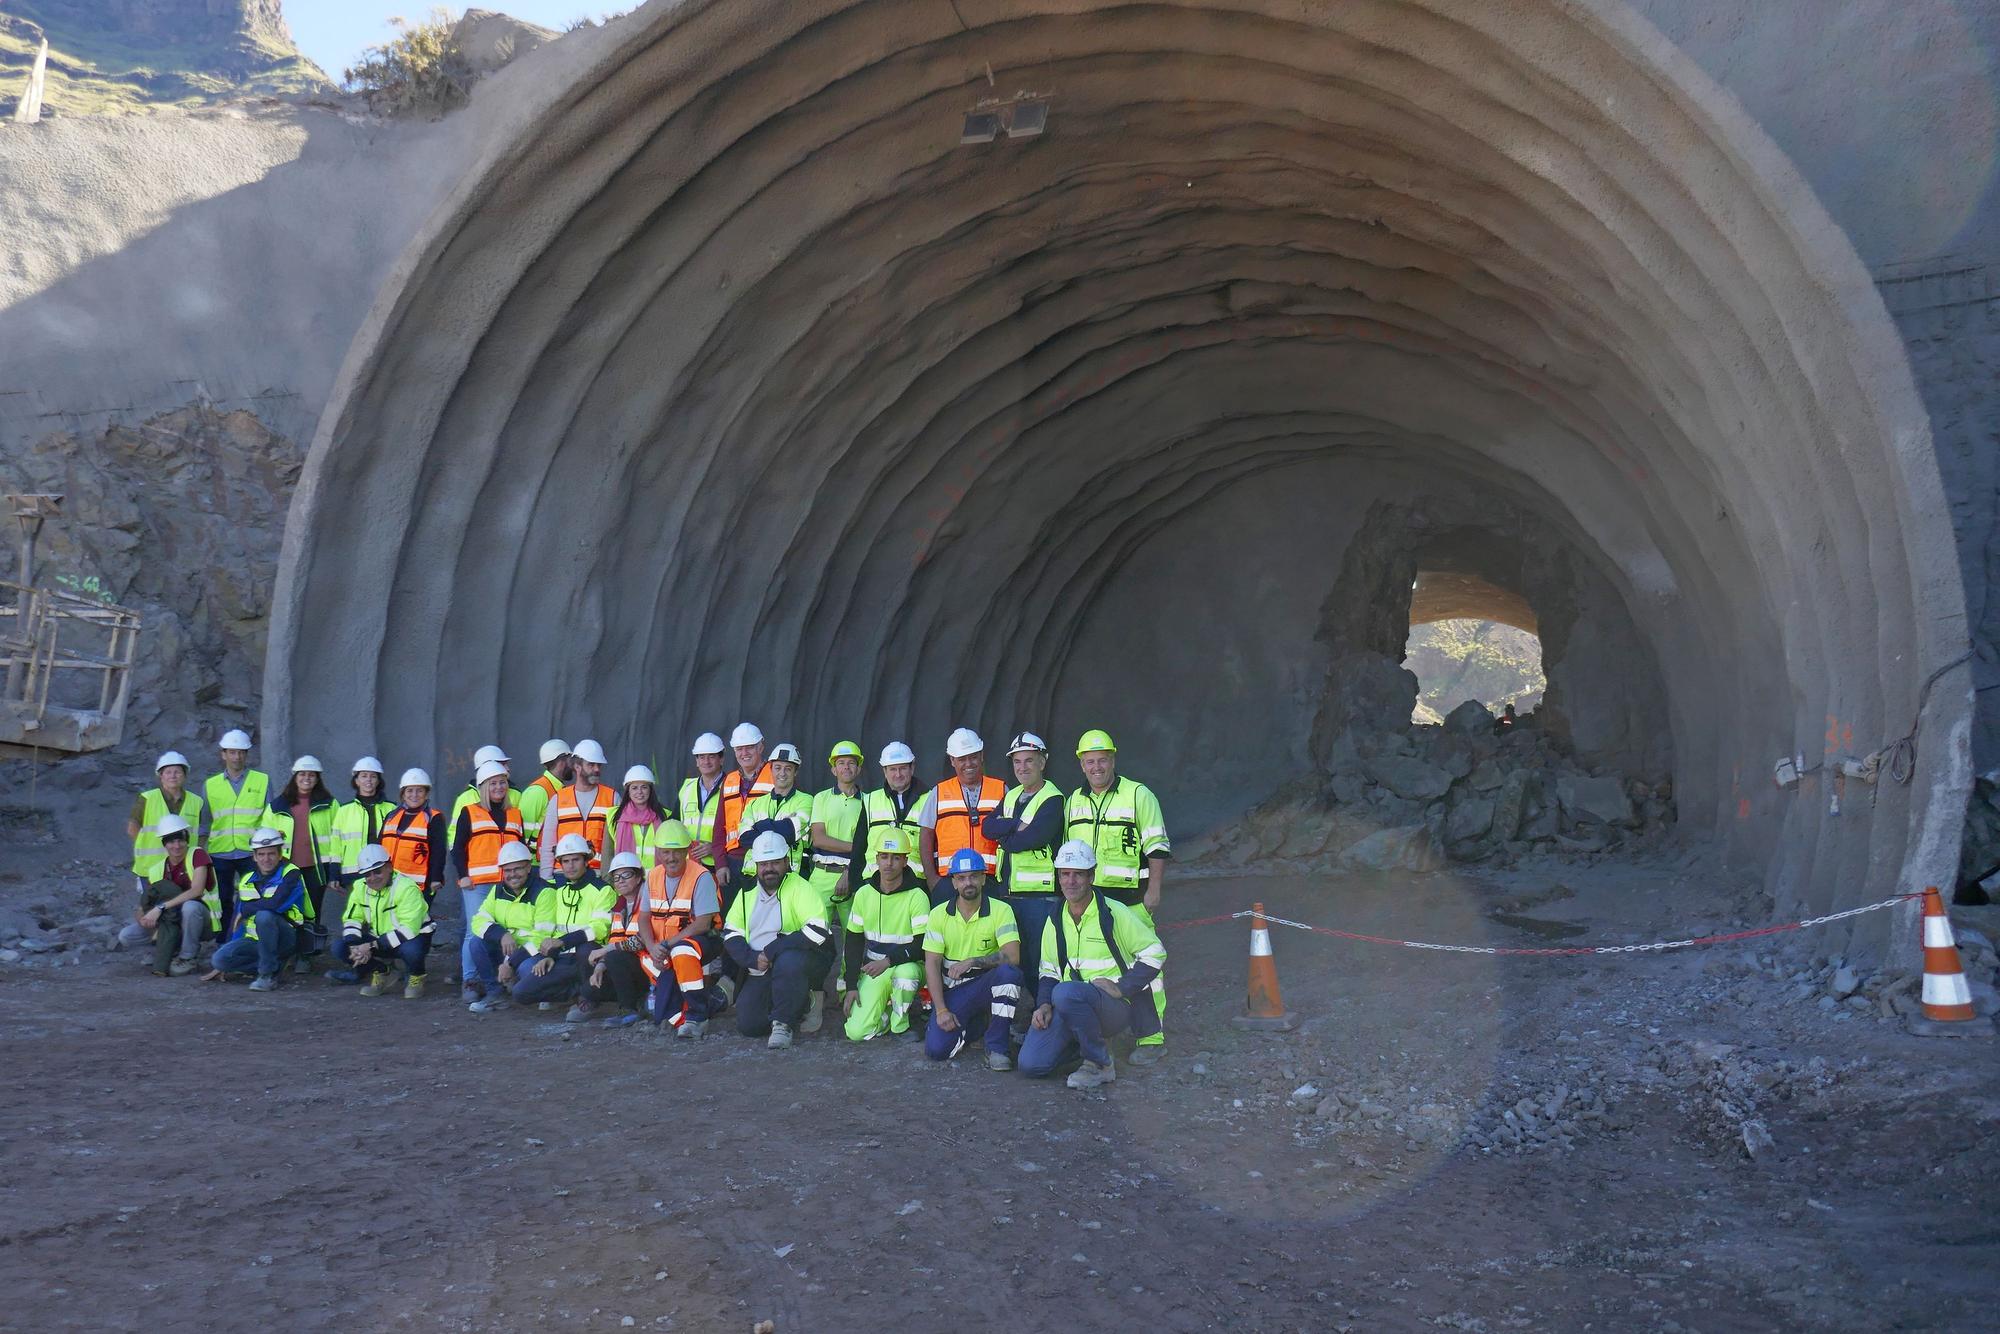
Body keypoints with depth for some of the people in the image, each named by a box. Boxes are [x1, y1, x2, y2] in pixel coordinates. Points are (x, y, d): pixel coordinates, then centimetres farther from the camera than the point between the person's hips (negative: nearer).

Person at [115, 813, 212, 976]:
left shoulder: (197, 855, -11)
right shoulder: (159, 869, 3)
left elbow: (196, 890, -25)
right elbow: (144, 906, 0)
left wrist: (161, 907, -30)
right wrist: (142, 916, -24)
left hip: (201, 917, -5)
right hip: (172, 923, 5)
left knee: (190, 906, -39)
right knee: (126, 937, -11)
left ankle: (187, 958, -17)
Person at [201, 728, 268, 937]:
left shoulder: (262, 781, 6)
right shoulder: (210, 785, 11)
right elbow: (203, 824, 12)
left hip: (252, 852, -2)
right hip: (219, 852, 2)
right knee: (223, 902, 8)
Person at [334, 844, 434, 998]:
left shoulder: (406, 887, -25)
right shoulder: (360, 886, -3)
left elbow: (409, 929, -31)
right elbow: (352, 918, 2)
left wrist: (372, 946, -31)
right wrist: (354, 946, -19)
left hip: (413, 937, -6)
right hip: (378, 938, 6)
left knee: (411, 950, -40)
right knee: (341, 948, -13)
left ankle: (416, 979, -5)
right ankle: (382, 973, 9)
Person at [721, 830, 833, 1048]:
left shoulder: (800, 889, -11)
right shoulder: (748, 892, 8)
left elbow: (818, 931, -24)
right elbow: (730, 933, 9)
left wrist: (772, 950, -21)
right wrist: (753, 958, -11)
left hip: (803, 961, -6)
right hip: (760, 971, 6)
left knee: (787, 962, -39)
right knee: (747, 1025, -11)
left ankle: (783, 1024, -19)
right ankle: (794, 1006, 18)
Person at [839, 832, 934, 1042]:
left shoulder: (917, 896, -11)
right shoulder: (864, 894, 2)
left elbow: (922, 946, -15)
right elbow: (853, 942, 7)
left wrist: (889, 961, -28)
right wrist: (851, 986, 0)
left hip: (907, 965, -3)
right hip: (873, 970, 3)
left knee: (905, 971, -40)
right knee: (856, 1032, -17)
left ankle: (901, 1024, -12)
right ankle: (888, 1009, 15)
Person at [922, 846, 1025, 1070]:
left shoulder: (1001, 910, -7)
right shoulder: (939, 915, -1)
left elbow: (1013, 957, -19)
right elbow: (932, 963, -4)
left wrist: (972, 961, -27)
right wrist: (941, 1010, -13)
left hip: (987, 984, -2)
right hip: (953, 990, 2)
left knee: (1009, 972, -36)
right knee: (935, 1049, -20)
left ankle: (996, 1047, -20)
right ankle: (979, 1024, 14)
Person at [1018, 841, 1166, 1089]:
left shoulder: (1115, 914, -6)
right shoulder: (1055, 921, 11)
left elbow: (1155, 953, -4)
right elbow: (1048, 972, 19)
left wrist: (1121, 987, -13)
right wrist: (1044, 1005, 0)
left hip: (1115, 1007, -5)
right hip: (1068, 1005, 5)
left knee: (1065, 993, -38)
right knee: (1031, 1064, -15)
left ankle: (1100, 1063, -16)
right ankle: (1083, 1038, 14)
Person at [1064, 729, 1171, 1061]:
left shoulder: (1138, 795, -2)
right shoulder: (1074, 801, 15)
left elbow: (1157, 847, -4)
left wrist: (1153, 891, -10)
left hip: (1130, 897, -5)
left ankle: (1151, 1038, -3)